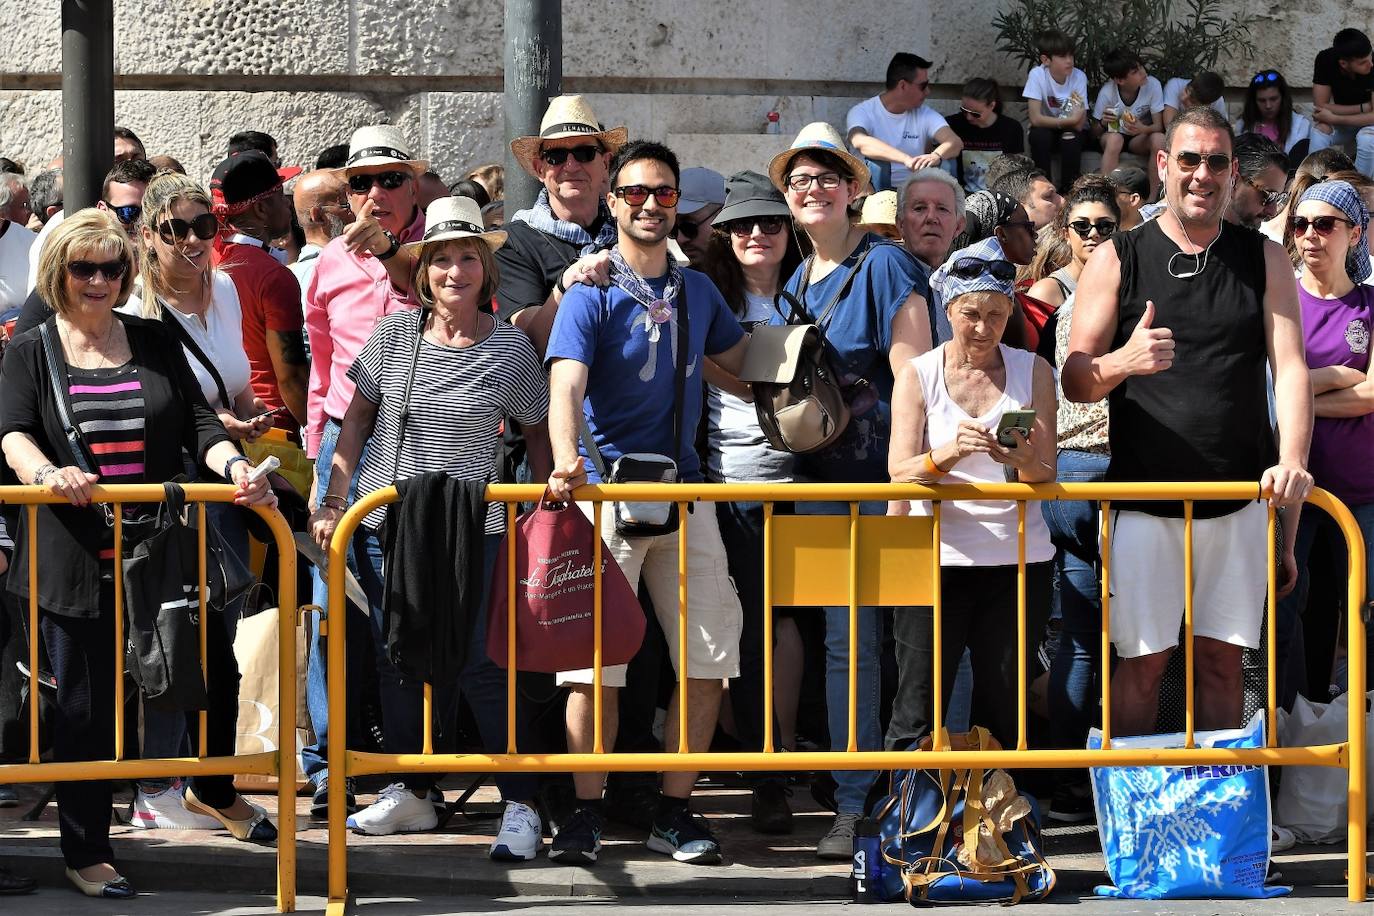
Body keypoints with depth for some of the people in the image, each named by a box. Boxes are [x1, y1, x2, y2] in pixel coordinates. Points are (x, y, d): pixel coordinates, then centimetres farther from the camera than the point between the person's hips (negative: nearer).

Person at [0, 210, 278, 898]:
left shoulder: (155, 345, 11)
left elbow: (198, 423, 4)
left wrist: (234, 468, -16)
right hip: (75, 557, -3)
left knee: (216, 670, 11)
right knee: (86, 703, 2)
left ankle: (213, 791, 39)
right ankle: (85, 853, 14)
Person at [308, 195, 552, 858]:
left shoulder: (510, 348, -3)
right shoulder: (393, 334, 2)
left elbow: (538, 432, 8)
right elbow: (358, 417, 10)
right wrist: (333, 499, 5)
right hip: (384, 524, 3)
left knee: (480, 664, -6)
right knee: (397, 659, 11)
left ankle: (520, 806, 2)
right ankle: (410, 792, 25)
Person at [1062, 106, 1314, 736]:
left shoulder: (1263, 259, 9)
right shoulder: (1117, 260, 4)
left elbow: (1290, 368, 0)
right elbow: (1073, 381, 1)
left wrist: (1292, 460, -16)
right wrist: (1122, 362, -21)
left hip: (1240, 496, 2)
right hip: (1143, 496, -2)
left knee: (1222, 659, 6)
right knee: (1142, 659, -1)